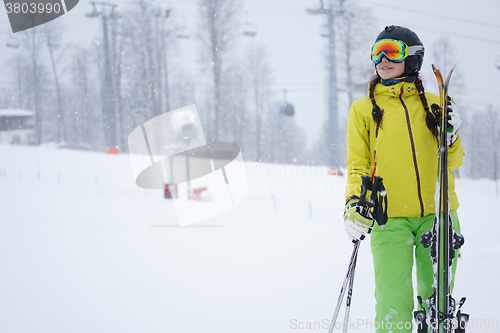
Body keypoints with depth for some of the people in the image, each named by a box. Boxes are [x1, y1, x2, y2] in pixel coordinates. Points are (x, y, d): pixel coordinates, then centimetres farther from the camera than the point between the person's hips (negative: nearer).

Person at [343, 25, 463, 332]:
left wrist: (450, 135, -4)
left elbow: (453, 161, 16)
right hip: (390, 219, -2)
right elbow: (358, 164, 8)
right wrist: (354, 203, -8)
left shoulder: (433, 105, 12)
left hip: (436, 214, 2)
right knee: (394, 303, -13)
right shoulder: (363, 109, 10)